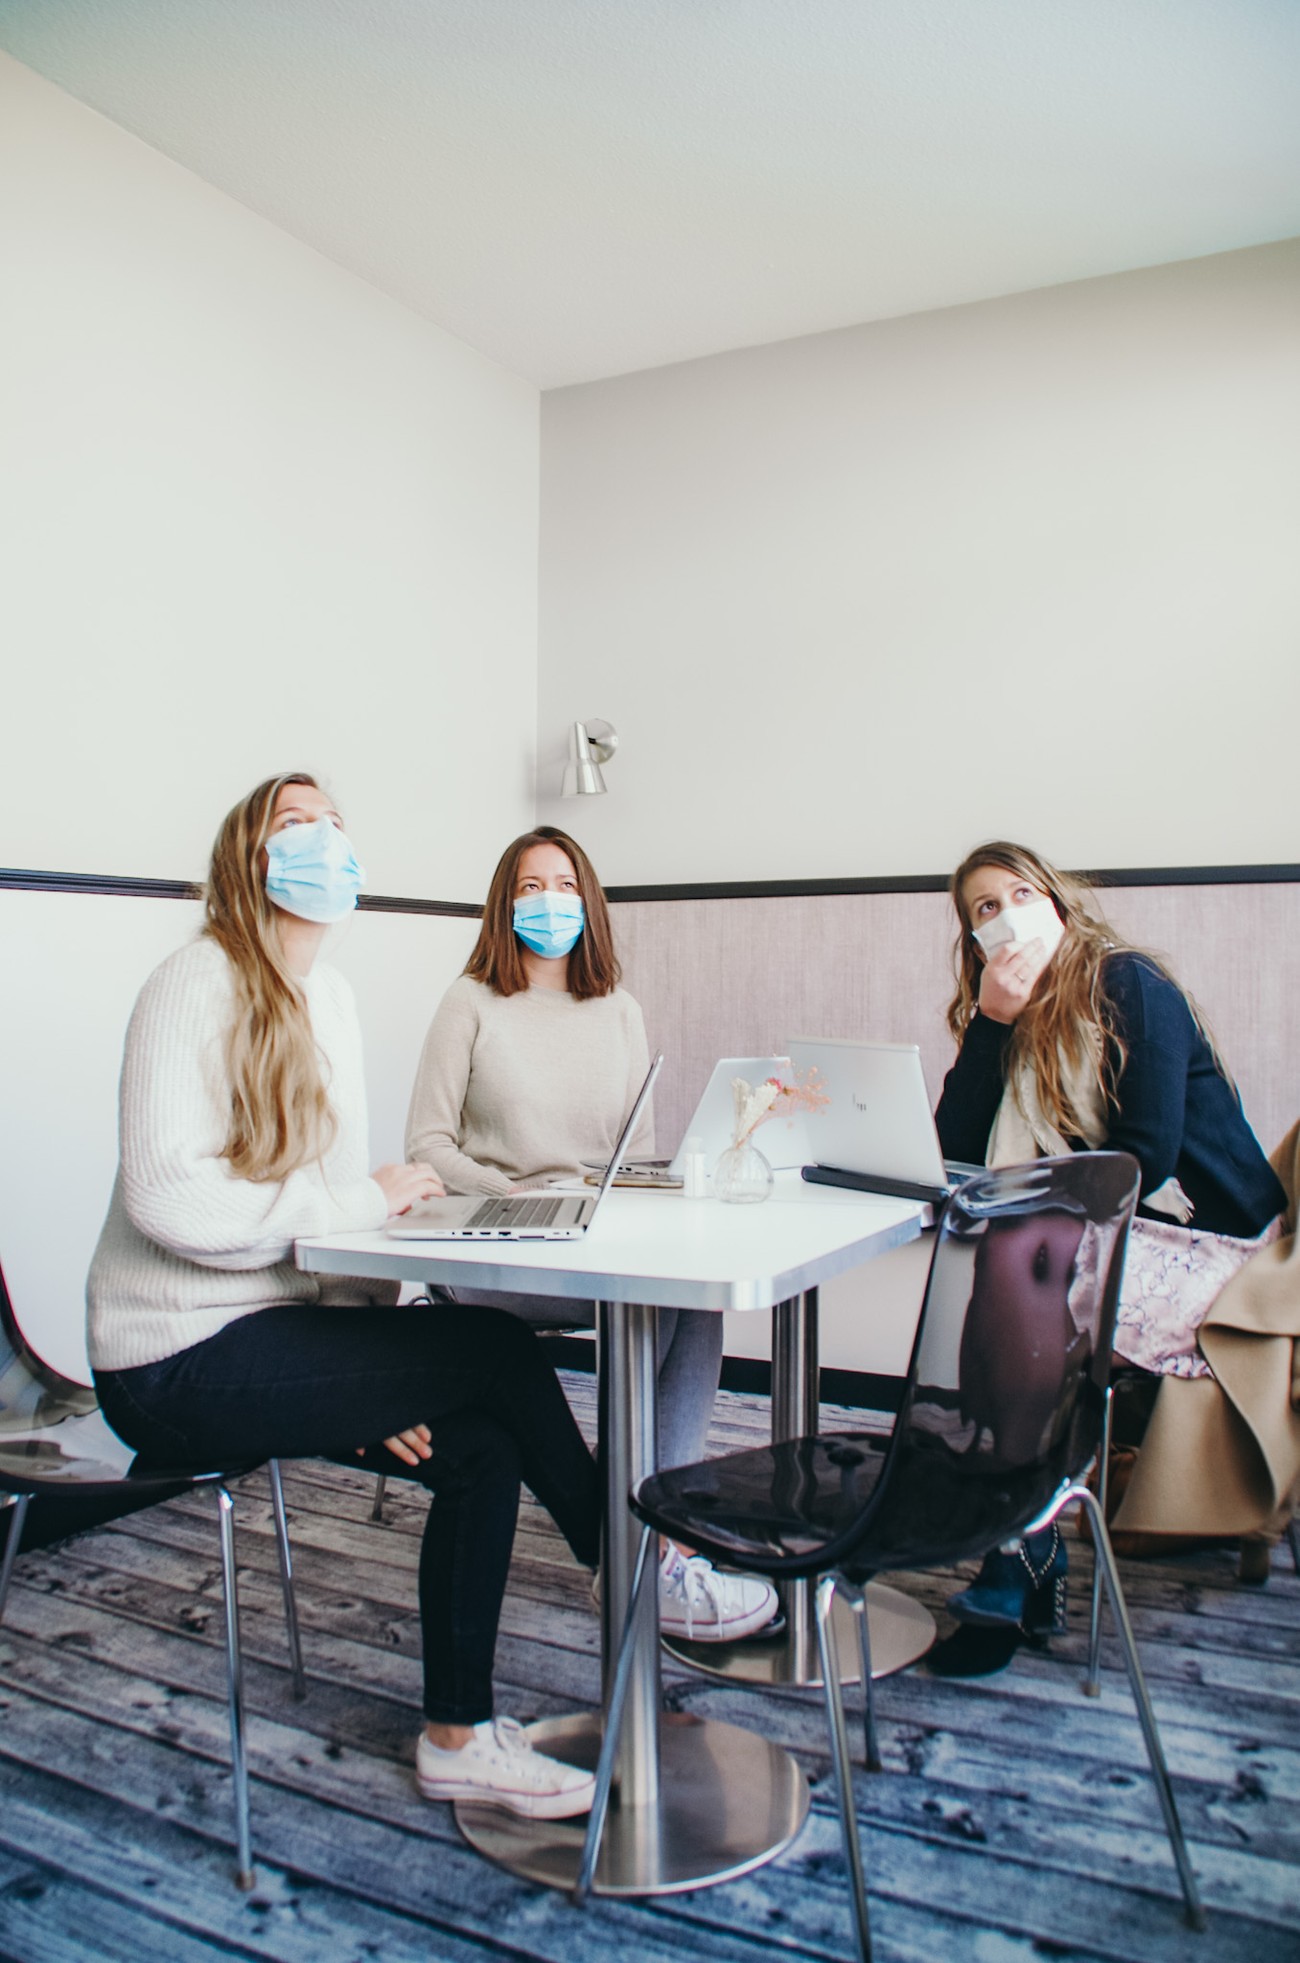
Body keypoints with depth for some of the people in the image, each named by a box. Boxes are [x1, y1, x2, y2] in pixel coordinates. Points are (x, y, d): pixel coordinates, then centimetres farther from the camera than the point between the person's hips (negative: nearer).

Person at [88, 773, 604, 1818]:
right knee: (500, 1354, -17)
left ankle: (459, 1735, 8)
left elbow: (336, 1184, 7)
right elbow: (167, 1198, -24)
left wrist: (378, 1372, -4)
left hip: (275, 1329, 7)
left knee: (482, 1446, -11)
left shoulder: (330, 995, 11)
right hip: (183, 1362, -7)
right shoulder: (196, 986, -14)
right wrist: (362, 1200, -22)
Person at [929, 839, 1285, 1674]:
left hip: (1200, 1237, -6)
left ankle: (1019, 1580, -12)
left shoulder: (1131, 987, -12)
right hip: (1102, 1229, 6)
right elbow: (956, 1150, -4)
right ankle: (1032, 1567, -11)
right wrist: (991, 1019, -11)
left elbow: (1146, 1157, -19)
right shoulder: (1010, 1017, 8)